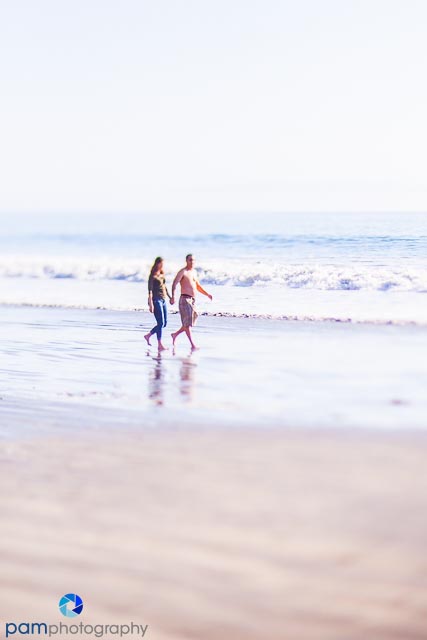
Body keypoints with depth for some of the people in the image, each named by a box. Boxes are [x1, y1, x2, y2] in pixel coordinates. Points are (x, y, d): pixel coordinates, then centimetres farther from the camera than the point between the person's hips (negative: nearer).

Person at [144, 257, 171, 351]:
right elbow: (150, 290, -15)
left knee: (164, 323, 9)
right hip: (156, 300, -8)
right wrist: (151, 304, -20)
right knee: (161, 323, -10)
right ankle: (160, 345, -5)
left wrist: (170, 297, 21)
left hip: (163, 300, 8)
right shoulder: (153, 276, -10)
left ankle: (148, 335, 25)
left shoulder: (162, 274, 13)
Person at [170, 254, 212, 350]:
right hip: (185, 299, -8)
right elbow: (174, 284, -18)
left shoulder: (194, 271, 17)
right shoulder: (183, 272, -7)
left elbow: (197, 285, 29)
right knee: (187, 322, -8)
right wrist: (173, 296, -32)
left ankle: (175, 335, 31)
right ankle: (192, 345, -11)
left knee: (191, 322, 11)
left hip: (193, 300, 8)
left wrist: (207, 294, 20)